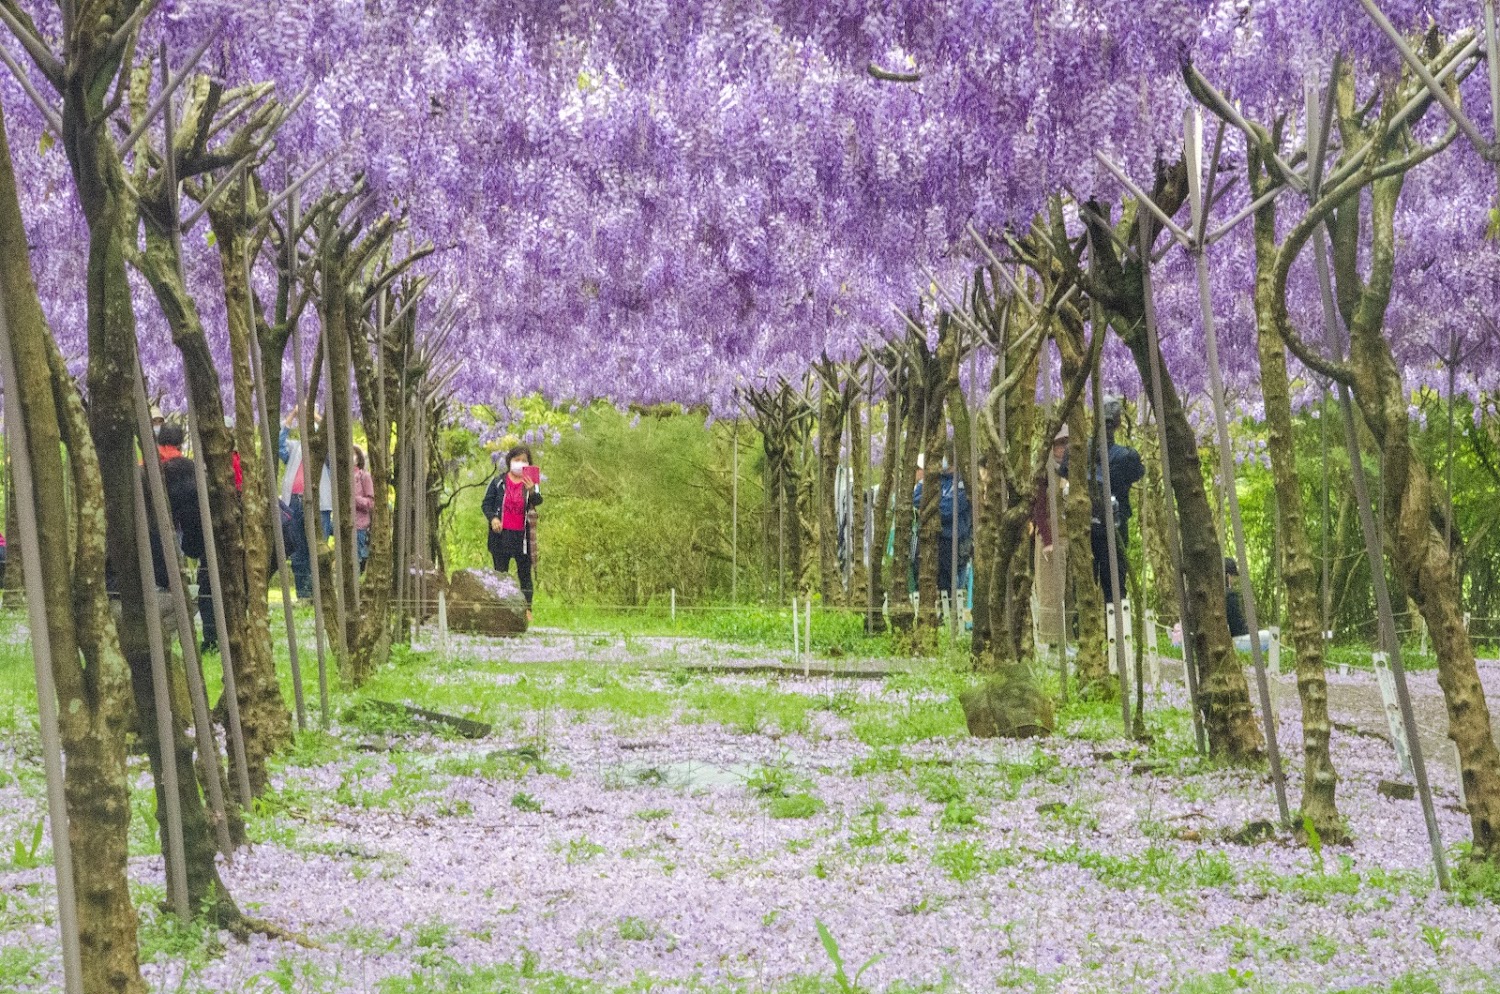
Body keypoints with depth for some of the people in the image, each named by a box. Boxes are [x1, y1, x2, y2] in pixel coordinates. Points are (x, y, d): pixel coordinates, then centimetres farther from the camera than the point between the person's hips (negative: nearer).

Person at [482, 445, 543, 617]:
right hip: (501, 534, 0)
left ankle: (527, 609, 7)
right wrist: (492, 518, -14)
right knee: (500, 573, 6)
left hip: (522, 535, 0)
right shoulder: (499, 481, 3)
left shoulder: (530, 483, 2)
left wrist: (531, 491, -37)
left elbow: (537, 502, -16)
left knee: (525, 574, 4)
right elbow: (486, 503, 5)